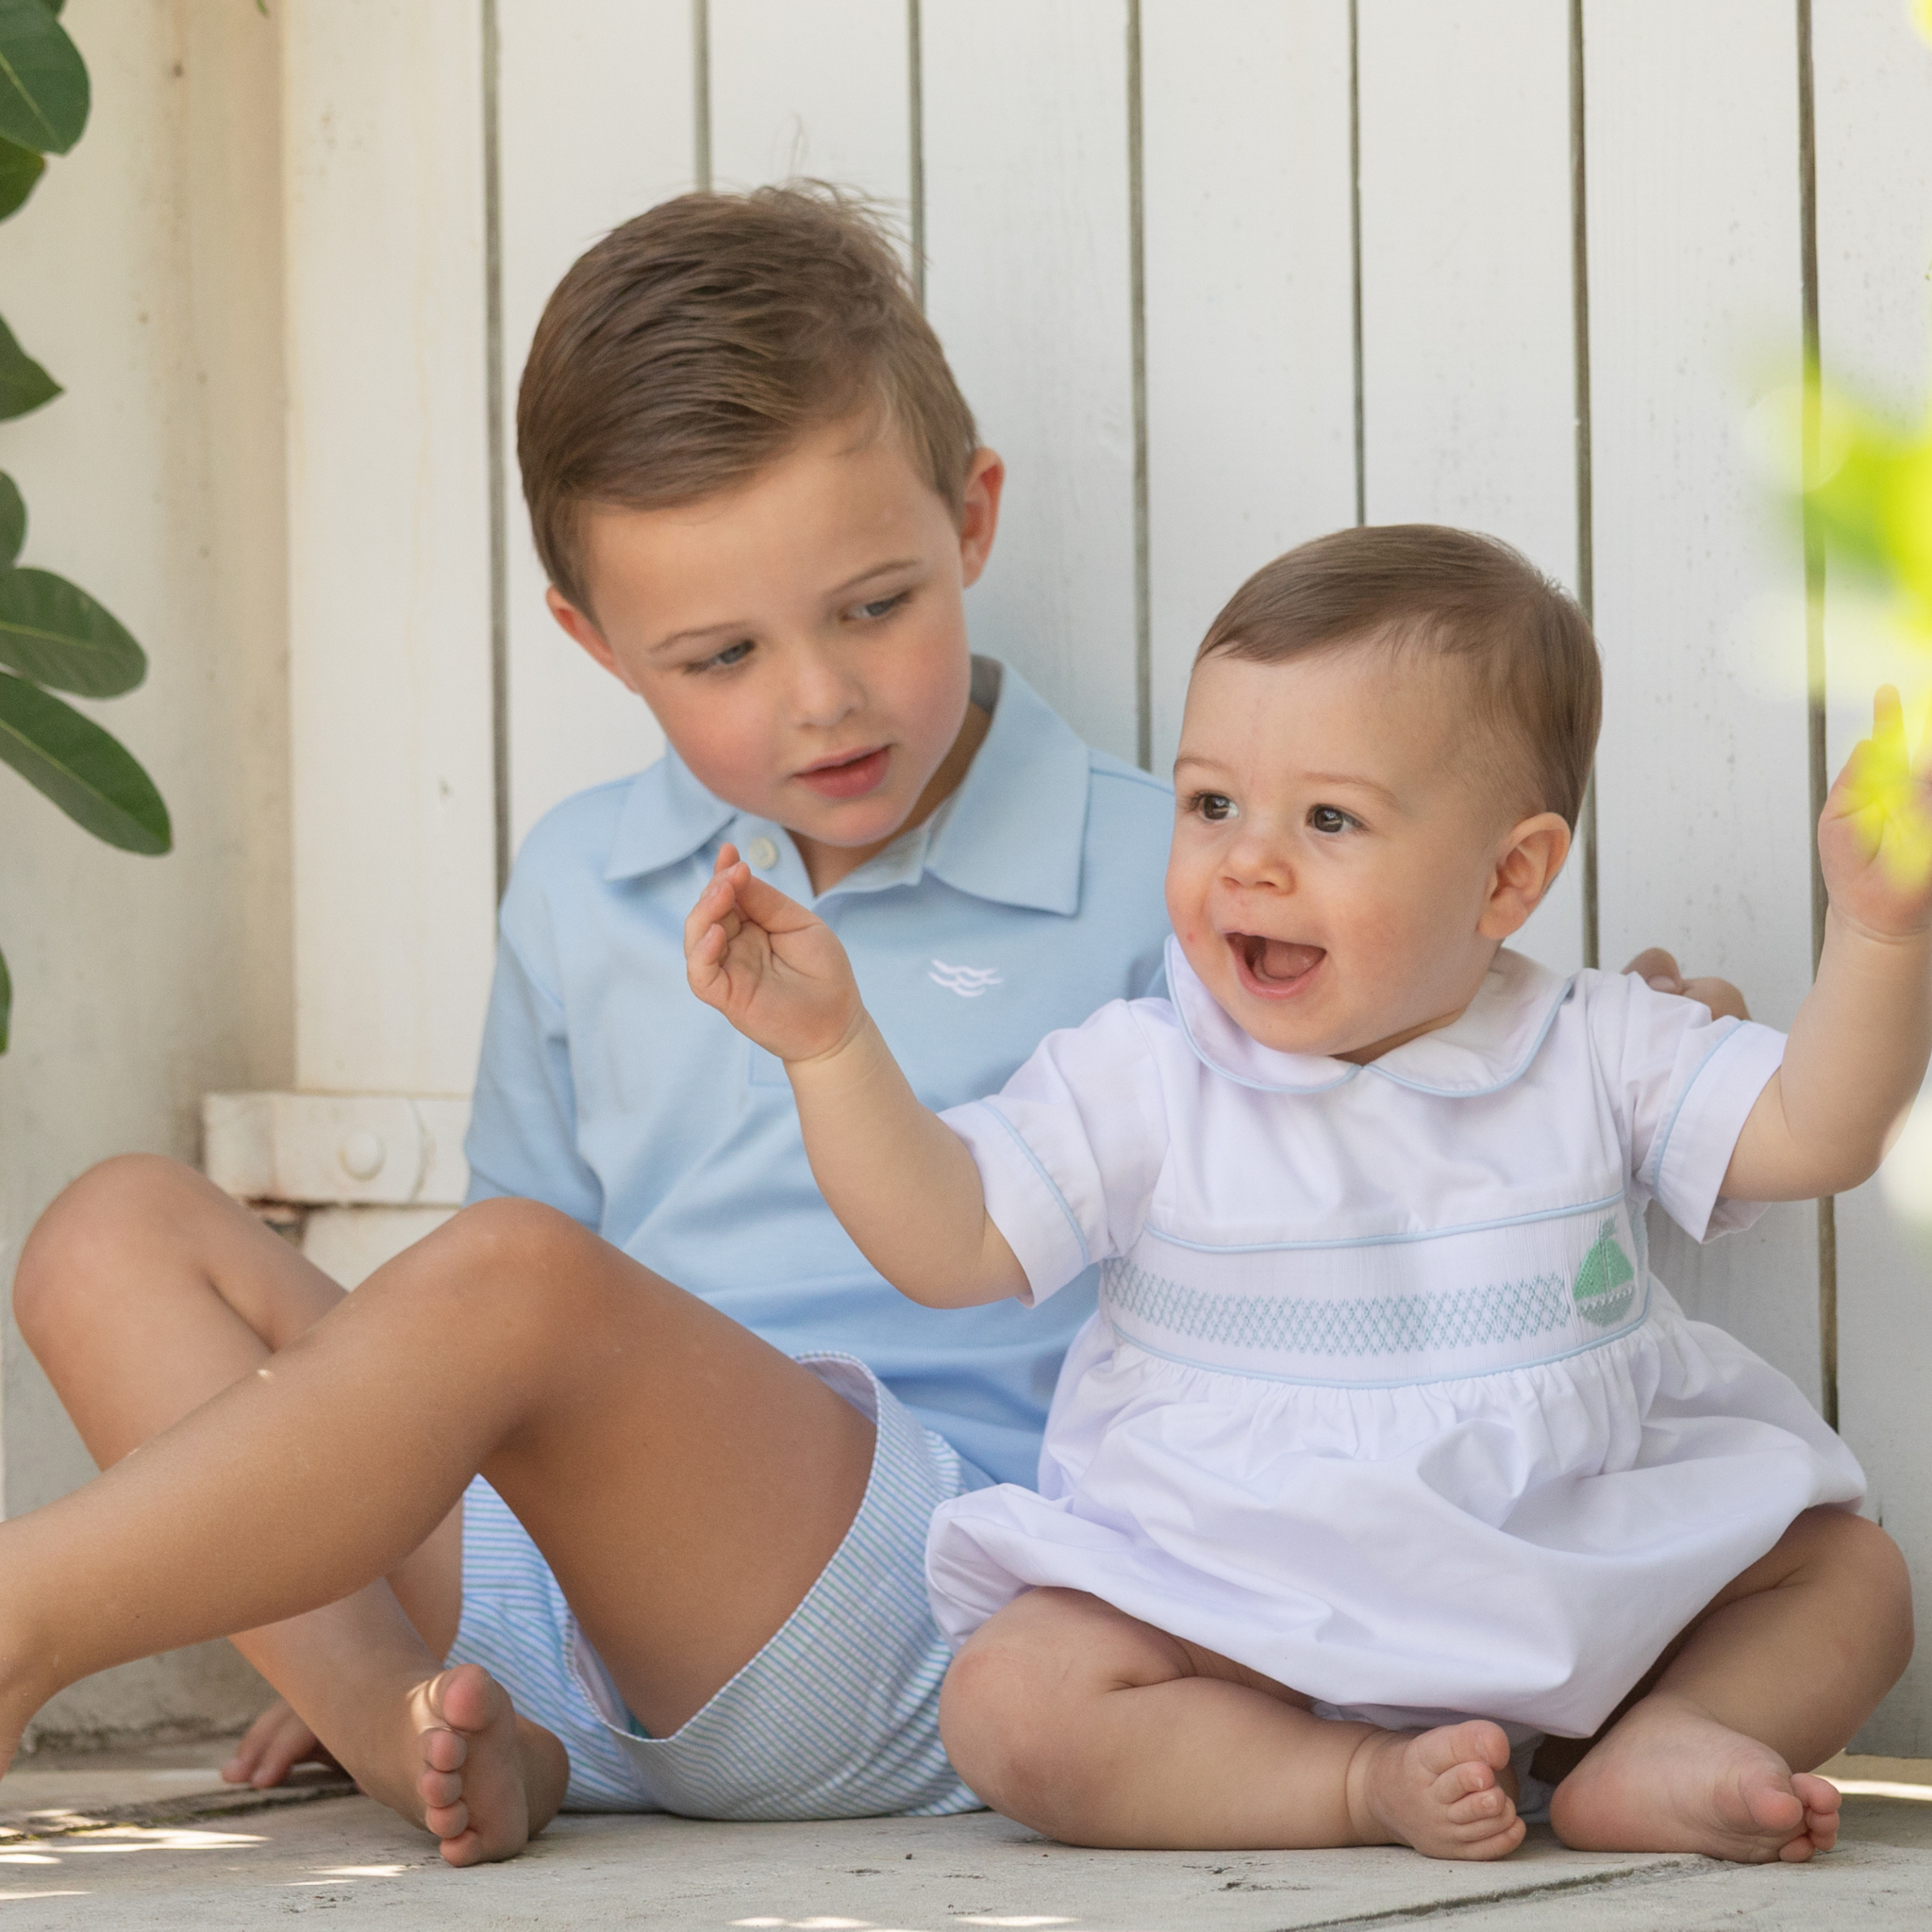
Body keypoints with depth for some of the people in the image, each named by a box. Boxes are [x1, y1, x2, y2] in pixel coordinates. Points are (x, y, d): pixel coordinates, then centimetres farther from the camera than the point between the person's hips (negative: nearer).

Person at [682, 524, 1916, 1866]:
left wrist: (1880, 936, -24)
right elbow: (946, 1242, -8)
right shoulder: (1143, 1083, -4)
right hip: (1239, 1617, -2)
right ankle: (1366, 1786, -25)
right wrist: (833, 1045, -21)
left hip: (1575, 1578, 2)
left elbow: (1812, 1135, -8)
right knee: (1009, 1703, -27)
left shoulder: (1597, 1052, -1)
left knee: (1851, 1569, -6)